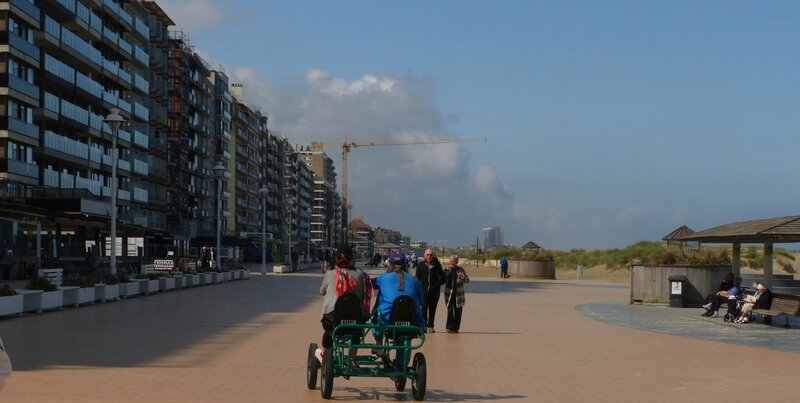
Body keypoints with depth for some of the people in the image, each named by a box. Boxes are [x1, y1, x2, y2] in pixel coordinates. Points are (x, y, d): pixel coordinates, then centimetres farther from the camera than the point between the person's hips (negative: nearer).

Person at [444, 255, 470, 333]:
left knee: (458, 311, 2)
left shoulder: (460, 270, 4)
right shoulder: (447, 270, 8)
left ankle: (456, 328, 9)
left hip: (458, 294, 0)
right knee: (450, 311, -4)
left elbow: (467, 280, 1)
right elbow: (443, 280, 19)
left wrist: (462, 277, -18)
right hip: (449, 293, 0)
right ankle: (449, 327, 0)